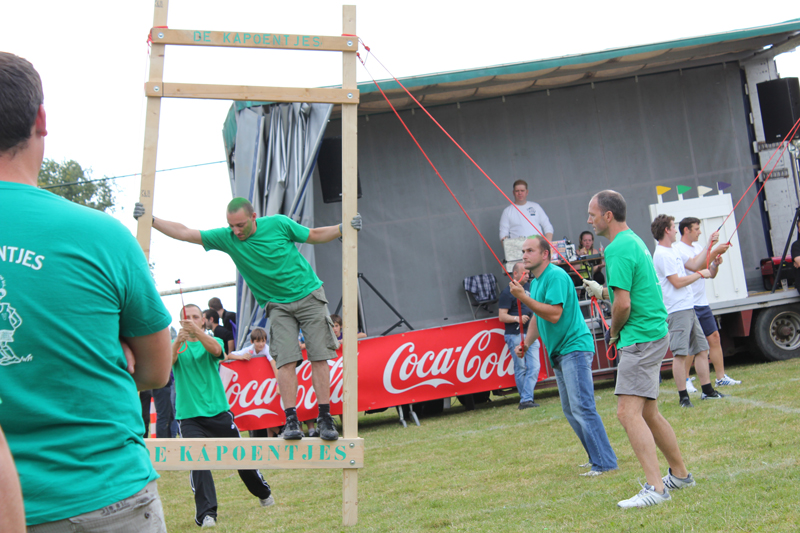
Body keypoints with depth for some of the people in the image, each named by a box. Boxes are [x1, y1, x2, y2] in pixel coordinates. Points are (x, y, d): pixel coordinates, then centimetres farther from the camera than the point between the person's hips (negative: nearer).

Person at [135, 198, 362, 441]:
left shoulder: (279, 223, -9)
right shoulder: (227, 238, -6)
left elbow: (314, 235, 4)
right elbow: (185, 233, -4)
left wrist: (344, 228, -7)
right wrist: (150, 220, -9)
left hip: (310, 295, -1)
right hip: (278, 306, 2)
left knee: (319, 356, -8)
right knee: (286, 360, -13)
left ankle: (325, 417, -4)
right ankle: (291, 420, -10)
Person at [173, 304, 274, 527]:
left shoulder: (213, 340, 5)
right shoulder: (176, 345, 4)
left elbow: (216, 350, -21)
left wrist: (197, 331, -40)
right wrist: (179, 341, -39)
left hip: (218, 411, 1)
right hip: (189, 415, -1)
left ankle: (263, 493, 32)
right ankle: (206, 513, -8)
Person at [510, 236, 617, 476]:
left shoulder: (555, 276, -15)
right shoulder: (535, 282, 16)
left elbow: (554, 314, -24)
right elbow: (537, 318, 26)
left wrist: (523, 297, -23)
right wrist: (526, 344, 14)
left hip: (574, 347, -10)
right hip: (559, 353, 10)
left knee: (582, 408, -13)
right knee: (571, 411, 12)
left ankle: (605, 463, -7)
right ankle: (597, 458, 20)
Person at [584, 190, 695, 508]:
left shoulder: (618, 249, -16)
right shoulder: (633, 240, 16)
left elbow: (623, 305, -21)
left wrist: (614, 332, -5)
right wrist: (602, 292, 16)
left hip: (640, 338, -11)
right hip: (651, 334, 11)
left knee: (628, 412, -14)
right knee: (648, 412, 17)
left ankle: (656, 488, -15)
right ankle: (680, 474, 29)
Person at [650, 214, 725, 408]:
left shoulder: (673, 251, 17)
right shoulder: (662, 254, -14)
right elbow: (677, 282, -17)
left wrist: (712, 249, 28)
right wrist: (700, 274, -7)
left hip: (689, 307, 10)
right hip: (677, 310, -10)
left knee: (702, 349, 12)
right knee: (680, 354, -7)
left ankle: (707, 390, 20)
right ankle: (683, 396, -2)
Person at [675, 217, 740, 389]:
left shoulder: (698, 247, 15)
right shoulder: (677, 249, -10)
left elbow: (711, 274, 17)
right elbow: (695, 266, -26)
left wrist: (715, 263, -4)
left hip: (702, 302, 8)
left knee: (714, 337, 8)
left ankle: (721, 377, 16)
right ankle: (685, 380, 6)